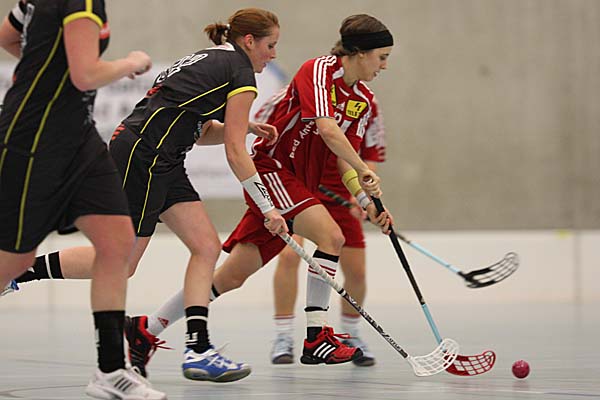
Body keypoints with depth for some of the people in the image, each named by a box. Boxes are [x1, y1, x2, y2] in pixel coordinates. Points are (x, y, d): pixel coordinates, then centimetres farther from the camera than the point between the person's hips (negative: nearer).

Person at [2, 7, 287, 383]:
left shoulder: (207, 60, 21)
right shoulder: (240, 73, -7)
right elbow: (236, 154, -8)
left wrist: (243, 126, 16)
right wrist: (267, 209, -3)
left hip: (162, 163, 10)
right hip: (142, 154, -10)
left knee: (207, 246, 3)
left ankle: (198, 349, -3)